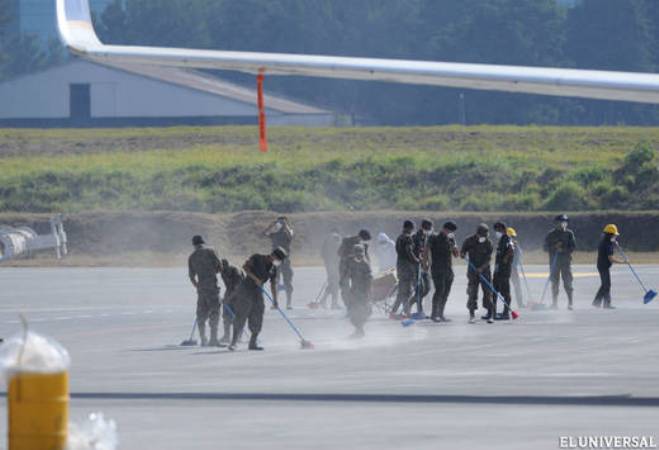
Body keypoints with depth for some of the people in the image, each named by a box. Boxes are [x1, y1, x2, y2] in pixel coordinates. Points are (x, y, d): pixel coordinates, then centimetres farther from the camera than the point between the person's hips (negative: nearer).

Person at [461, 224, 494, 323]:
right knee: (472, 292, -4)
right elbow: (462, 252, 8)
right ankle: (472, 314, 2)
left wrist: (481, 268, -23)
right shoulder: (469, 241, -3)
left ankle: (490, 314, 2)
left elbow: (488, 259, -9)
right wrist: (463, 254, -17)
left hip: (484, 270, 0)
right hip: (472, 270, 0)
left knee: (488, 292, -3)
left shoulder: (488, 243, -5)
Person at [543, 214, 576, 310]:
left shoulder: (569, 233, 5)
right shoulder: (551, 234, 6)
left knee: (568, 282, -5)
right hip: (554, 262, 1)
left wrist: (563, 249, -15)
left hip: (566, 261, -1)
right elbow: (546, 248, 3)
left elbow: (573, 247, -1)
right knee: (555, 283, 1)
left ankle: (570, 303, -3)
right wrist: (555, 247, -13)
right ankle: (554, 303, 6)